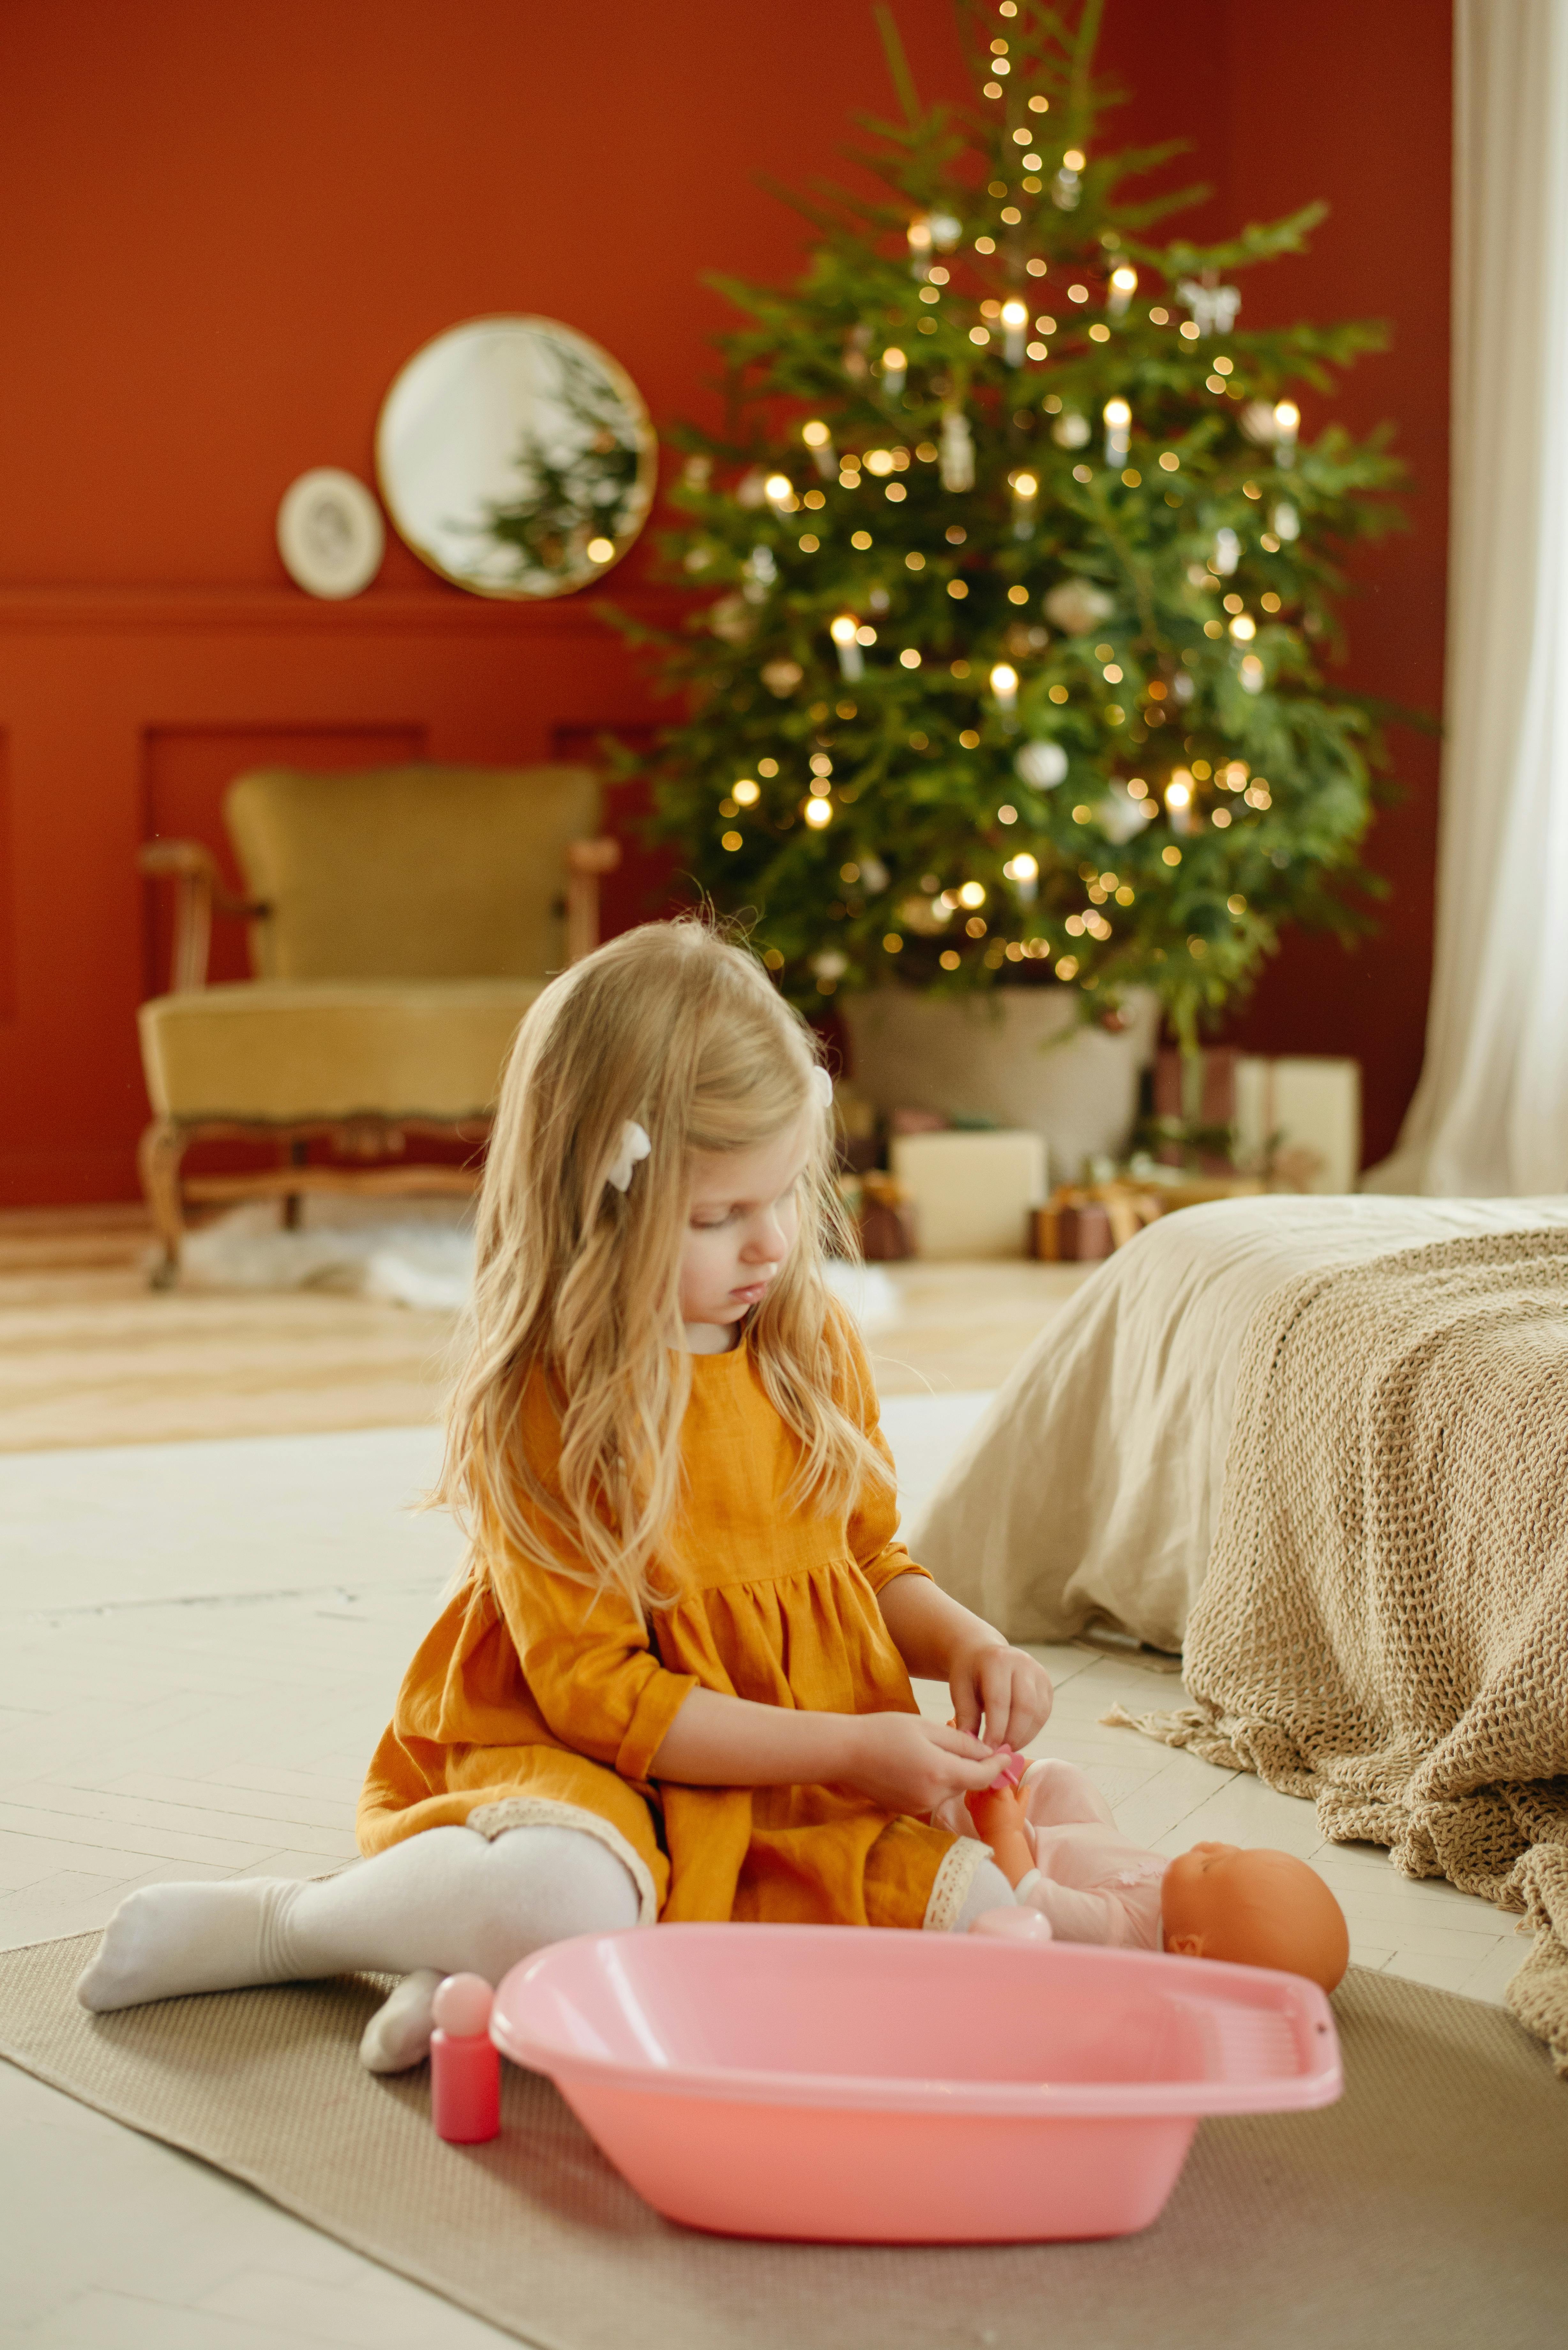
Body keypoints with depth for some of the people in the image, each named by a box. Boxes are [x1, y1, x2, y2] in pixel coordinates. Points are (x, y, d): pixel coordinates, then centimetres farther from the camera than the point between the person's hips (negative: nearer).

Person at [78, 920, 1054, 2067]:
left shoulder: (816, 1343, 4)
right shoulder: (537, 1404, -15)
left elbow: (871, 1561, 19)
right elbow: (601, 1692, -15)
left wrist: (969, 1644, -3)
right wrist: (846, 1749, -18)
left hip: (809, 1776, 6)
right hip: (585, 1764, -6)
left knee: (982, 1921, -20)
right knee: (558, 1902, -39)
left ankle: (505, 1975, -15)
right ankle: (267, 1923, -5)